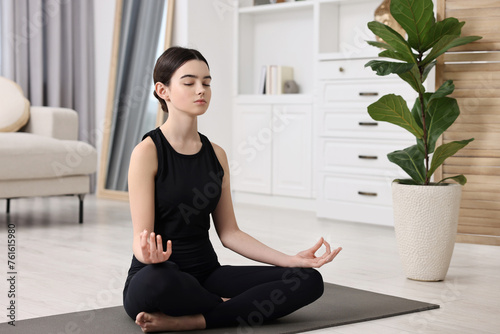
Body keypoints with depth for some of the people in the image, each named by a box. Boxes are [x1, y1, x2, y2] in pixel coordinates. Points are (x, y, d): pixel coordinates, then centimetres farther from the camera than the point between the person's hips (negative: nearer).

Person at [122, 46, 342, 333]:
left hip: (206, 274, 6)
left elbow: (229, 232, 9)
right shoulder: (148, 152, -10)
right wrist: (150, 254, -38)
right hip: (158, 278, -6)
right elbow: (141, 239, -14)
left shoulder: (216, 154, 8)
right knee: (156, 281, -44)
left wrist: (290, 260, -1)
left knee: (308, 280, -13)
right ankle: (232, 309, -12)